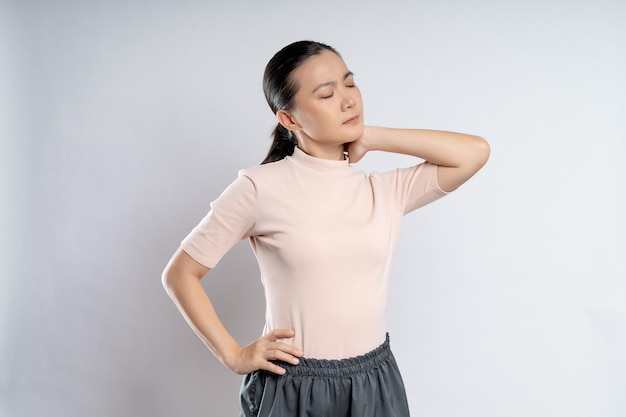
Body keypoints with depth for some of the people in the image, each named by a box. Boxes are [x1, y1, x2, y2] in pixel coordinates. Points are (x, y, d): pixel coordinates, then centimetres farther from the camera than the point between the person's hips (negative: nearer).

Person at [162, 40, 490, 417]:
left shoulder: (387, 191, 0)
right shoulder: (260, 188, -11)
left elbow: (475, 152, -8)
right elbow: (180, 274, -4)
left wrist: (372, 137, -7)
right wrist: (234, 356, -6)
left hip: (376, 386, 4)